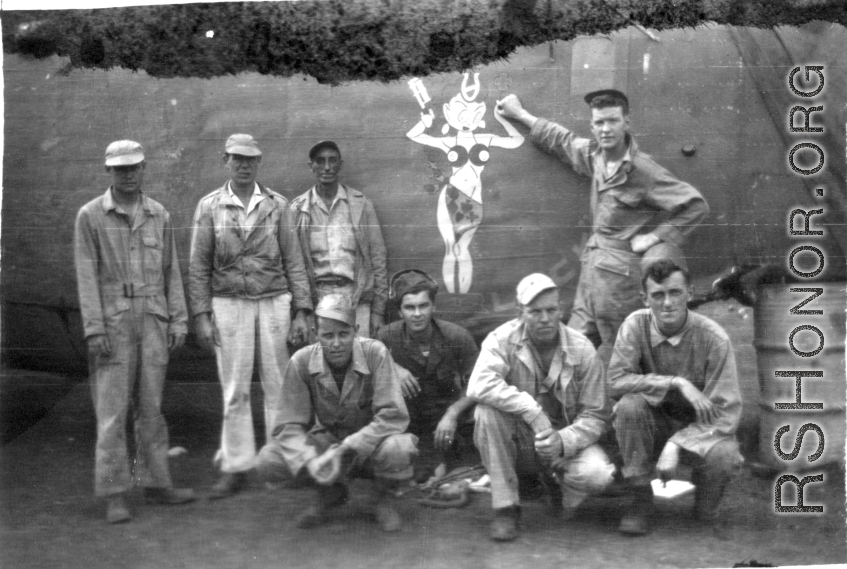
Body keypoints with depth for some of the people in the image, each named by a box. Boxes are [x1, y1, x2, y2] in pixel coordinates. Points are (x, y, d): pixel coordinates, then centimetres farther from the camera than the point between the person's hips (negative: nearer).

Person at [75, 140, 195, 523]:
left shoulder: (159, 216, 9)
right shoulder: (90, 216, -2)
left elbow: (171, 272, 11)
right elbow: (87, 275, -6)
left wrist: (179, 321, 4)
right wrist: (94, 329, -13)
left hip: (153, 320, 3)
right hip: (112, 321, -3)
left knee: (151, 405, 8)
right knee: (113, 409, -3)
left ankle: (156, 483, 16)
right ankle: (114, 495, 1)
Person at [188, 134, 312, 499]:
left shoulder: (277, 205, 4)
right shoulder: (209, 207, 3)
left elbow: (293, 261, 4)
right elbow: (198, 266, 4)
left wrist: (301, 312, -1)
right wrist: (201, 315, -3)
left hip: (274, 303, 0)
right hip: (229, 304, 0)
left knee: (278, 386, 4)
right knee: (234, 391, 3)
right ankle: (235, 467, 10)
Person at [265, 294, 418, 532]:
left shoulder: (375, 353, -22)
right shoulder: (301, 363, -16)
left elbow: (393, 416, -26)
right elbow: (288, 426, -15)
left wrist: (346, 449, -34)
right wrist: (310, 461, -35)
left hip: (370, 445, -2)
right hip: (326, 440, 2)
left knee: (398, 449, -37)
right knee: (269, 461, -22)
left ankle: (382, 497, 1)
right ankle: (331, 492, 8)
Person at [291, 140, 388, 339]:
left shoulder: (361, 204, 6)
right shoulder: (298, 209, 6)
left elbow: (377, 259, 7)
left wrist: (378, 310, 2)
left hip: (357, 298, 0)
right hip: (315, 298, 0)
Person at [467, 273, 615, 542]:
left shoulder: (582, 350, -10)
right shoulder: (503, 340, -14)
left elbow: (595, 415, -9)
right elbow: (478, 386, -32)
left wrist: (563, 441, -29)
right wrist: (533, 412, -37)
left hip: (566, 441, 1)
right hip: (517, 444, 0)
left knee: (598, 474, -30)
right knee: (487, 411, -31)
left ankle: (556, 481, 10)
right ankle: (505, 508, -16)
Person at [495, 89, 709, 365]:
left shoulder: (643, 170, -15)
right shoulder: (594, 154, 6)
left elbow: (696, 205, -14)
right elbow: (564, 140, 27)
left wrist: (657, 235, -13)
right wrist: (521, 115, 34)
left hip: (620, 271, -7)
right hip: (592, 262, 7)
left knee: (616, 360, -3)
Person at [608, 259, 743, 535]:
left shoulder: (714, 338, -18)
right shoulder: (636, 325, -14)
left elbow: (726, 411, -19)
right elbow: (616, 382, -22)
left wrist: (675, 445, -30)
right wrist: (676, 384, -31)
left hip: (700, 428, -1)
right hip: (653, 424, 1)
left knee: (725, 457, -33)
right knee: (629, 405, -31)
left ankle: (705, 507, 5)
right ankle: (641, 501, -11)